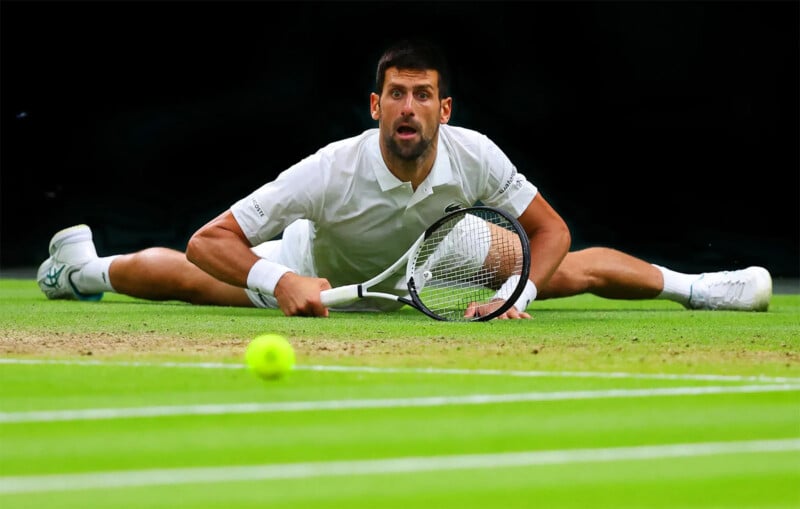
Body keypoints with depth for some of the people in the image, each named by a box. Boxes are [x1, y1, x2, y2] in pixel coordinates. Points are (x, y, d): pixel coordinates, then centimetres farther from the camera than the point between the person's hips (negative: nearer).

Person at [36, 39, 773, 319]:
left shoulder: (475, 156, -34)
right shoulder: (332, 170, -41)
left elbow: (550, 229, -18)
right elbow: (208, 242, -38)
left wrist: (521, 295, -35)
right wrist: (279, 283, -54)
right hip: (322, 276, -2)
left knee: (580, 269, -2)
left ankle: (689, 286, 27)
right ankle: (88, 269, 34)